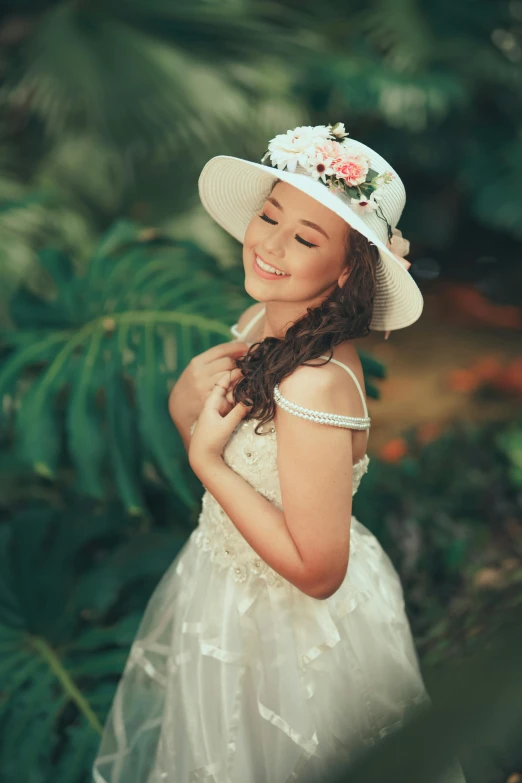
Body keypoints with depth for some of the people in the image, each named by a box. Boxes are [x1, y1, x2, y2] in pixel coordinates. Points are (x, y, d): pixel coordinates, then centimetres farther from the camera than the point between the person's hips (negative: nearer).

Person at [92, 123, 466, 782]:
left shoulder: (317, 385, -34)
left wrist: (206, 461, -27)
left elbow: (317, 570, -30)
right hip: (228, 583, 7)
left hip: (294, 627, -7)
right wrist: (186, 400, -17)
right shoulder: (259, 323, -9)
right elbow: (208, 440, 5)